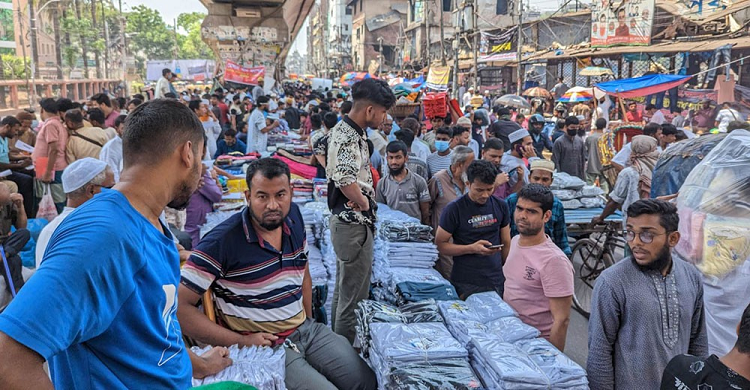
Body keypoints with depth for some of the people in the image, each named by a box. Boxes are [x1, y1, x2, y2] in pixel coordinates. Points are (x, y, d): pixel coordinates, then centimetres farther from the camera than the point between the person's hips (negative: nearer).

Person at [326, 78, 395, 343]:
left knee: (343, 290, 23)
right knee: (354, 297, 2)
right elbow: (346, 179, -40)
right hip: (354, 224, -11)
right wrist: (363, 201, -20)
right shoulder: (348, 137, -23)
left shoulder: (345, 130, 9)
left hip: (346, 222, 11)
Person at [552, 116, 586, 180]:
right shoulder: (559, 142, -6)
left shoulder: (580, 141, 8)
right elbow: (555, 162, -7)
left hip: (578, 178, 4)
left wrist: (583, 177, 8)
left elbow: (583, 159, 13)